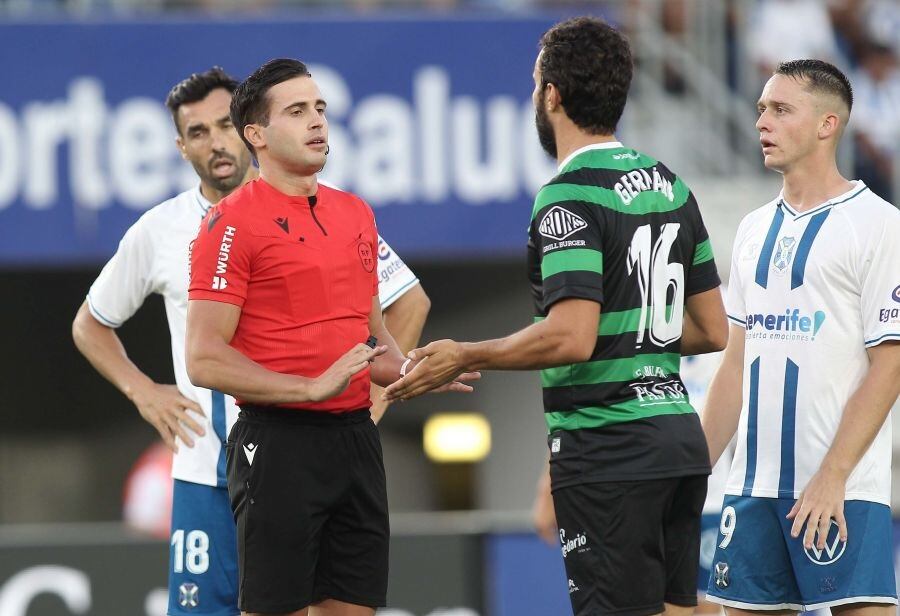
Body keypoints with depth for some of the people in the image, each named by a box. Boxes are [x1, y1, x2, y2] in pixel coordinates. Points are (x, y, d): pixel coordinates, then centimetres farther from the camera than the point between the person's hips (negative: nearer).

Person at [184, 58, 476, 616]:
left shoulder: (355, 213, 15)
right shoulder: (234, 222, -8)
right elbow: (204, 360, -13)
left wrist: (411, 373, 5)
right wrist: (312, 387, -19)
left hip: (355, 438, 7)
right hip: (279, 440, -7)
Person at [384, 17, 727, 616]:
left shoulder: (570, 195, -13)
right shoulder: (670, 185, 13)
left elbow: (572, 338, -22)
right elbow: (713, 331, 15)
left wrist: (465, 357, -11)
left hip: (608, 452, -8)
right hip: (680, 437, 8)